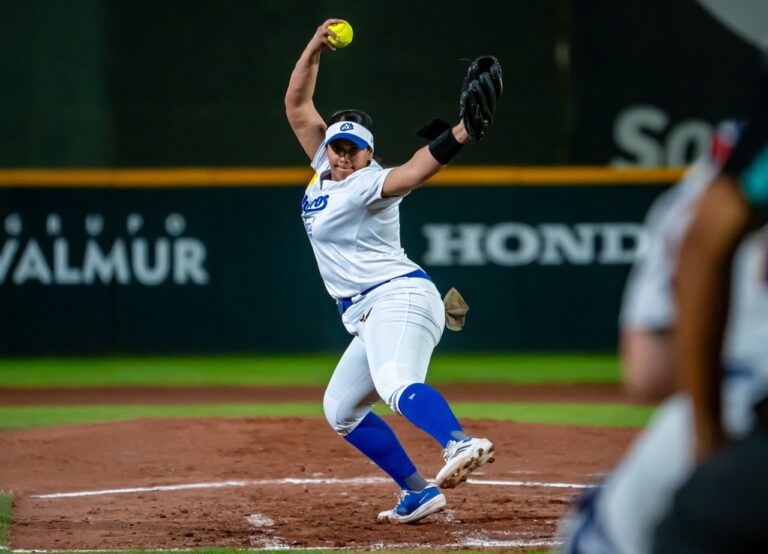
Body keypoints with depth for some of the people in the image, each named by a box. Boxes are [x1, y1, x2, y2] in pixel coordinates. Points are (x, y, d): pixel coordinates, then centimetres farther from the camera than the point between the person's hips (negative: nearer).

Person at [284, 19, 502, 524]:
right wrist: (314, 51, 3)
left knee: (397, 386, -36)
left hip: (398, 297, -10)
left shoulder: (370, 184, -10)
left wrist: (461, 134, -47)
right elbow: (297, 106, 16)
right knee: (341, 411, 17)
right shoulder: (326, 168, 14)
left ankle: (461, 444, -63)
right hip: (371, 316, 10)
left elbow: (414, 171, -30)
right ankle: (419, 493, 14)